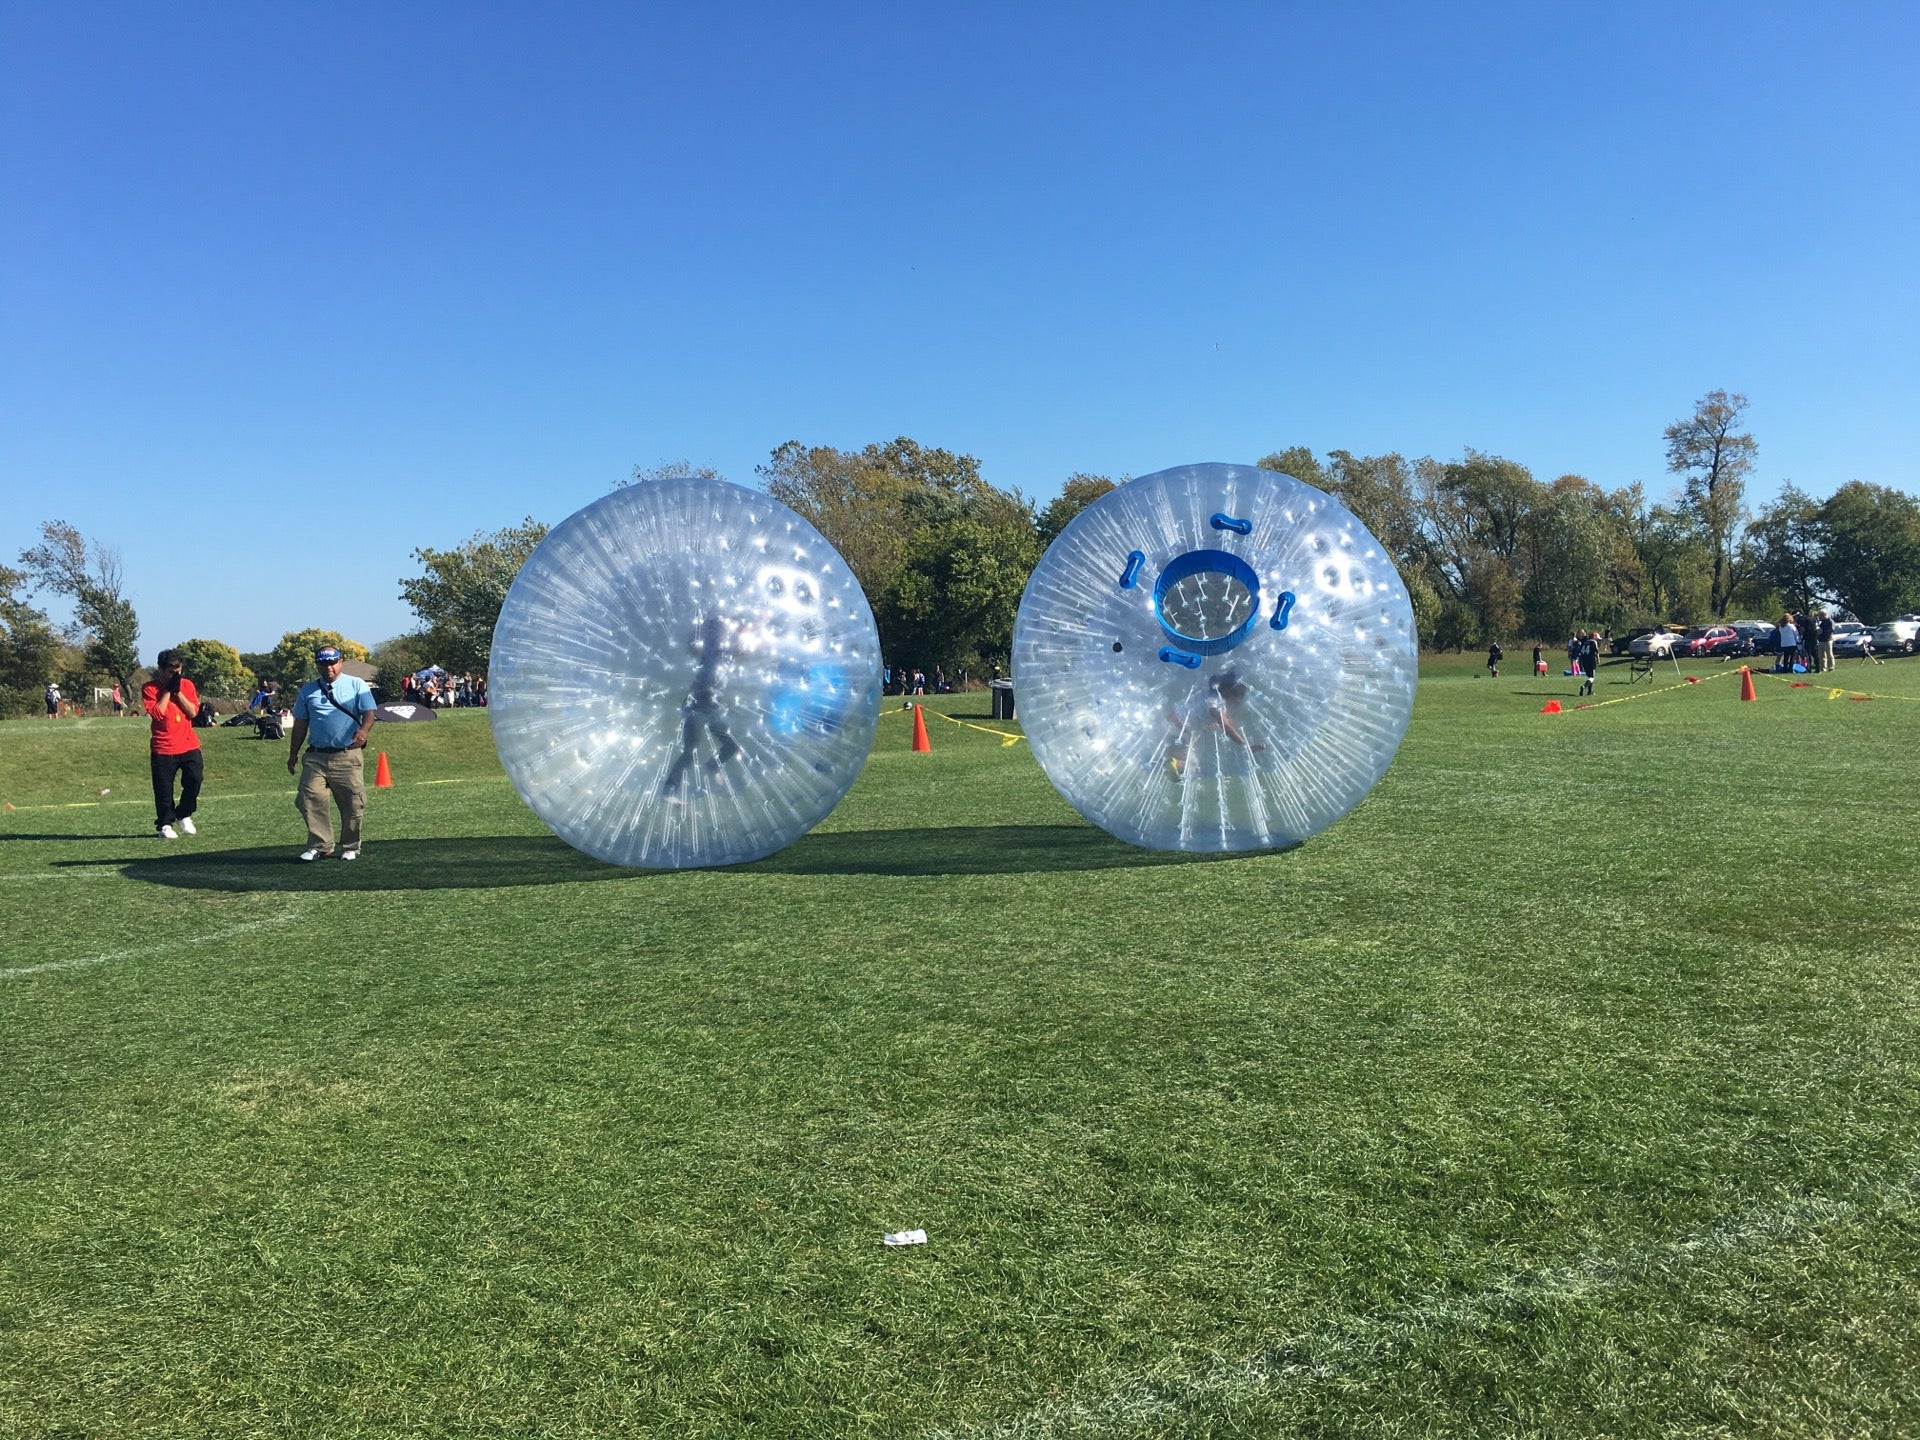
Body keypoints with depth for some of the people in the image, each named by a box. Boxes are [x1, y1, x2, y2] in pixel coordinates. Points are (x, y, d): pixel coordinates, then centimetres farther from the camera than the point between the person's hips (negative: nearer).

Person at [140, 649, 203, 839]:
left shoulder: (187, 685, 7)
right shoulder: (149, 688, -2)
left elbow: (193, 711, -3)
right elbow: (157, 713, -14)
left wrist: (178, 691, -8)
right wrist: (167, 690, -11)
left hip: (189, 745, 2)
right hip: (163, 749, -2)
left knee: (195, 779, -11)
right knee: (164, 790, 1)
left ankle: (183, 815, 12)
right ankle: (164, 825, 17)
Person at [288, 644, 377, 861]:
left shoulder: (356, 685, 6)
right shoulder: (307, 690, 15)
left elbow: (368, 712, -3)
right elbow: (300, 723, 18)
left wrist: (363, 730, -25)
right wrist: (293, 753, 15)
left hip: (349, 756, -3)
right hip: (316, 756, 3)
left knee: (352, 803, -2)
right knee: (309, 799, -9)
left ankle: (350, 847, 12)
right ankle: (320, 845, 0)